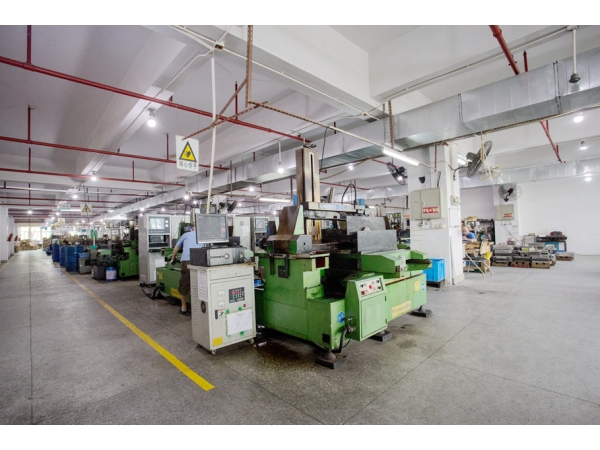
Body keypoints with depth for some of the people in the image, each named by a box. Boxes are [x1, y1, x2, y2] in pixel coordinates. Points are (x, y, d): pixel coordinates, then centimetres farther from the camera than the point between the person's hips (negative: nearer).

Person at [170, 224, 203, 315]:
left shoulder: (186, 235, 25)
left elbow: (176, 248, 34)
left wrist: (172, 259, 50)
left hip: (186, 261, 0)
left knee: (184, 284, 13)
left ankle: (184, 308, 24)